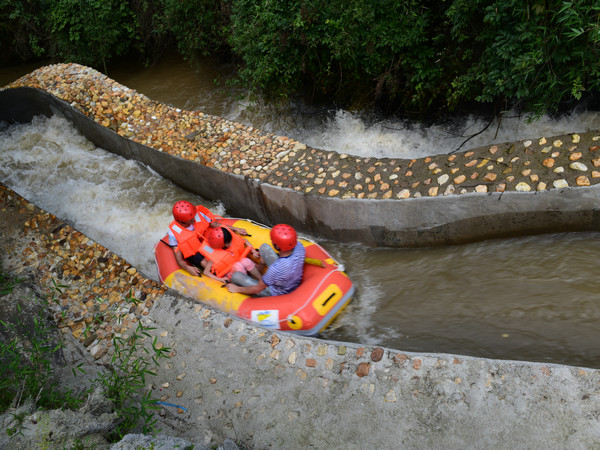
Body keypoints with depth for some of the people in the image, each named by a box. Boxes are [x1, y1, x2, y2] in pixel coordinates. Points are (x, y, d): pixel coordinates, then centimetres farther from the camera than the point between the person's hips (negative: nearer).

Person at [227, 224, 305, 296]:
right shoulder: (299, 245, -27)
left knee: (236, 276, 1)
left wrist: (237, 289, -8)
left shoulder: (275, 269, -44)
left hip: (275, 294, -6)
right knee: (264, 247, 8)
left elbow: (257, 289, -26)